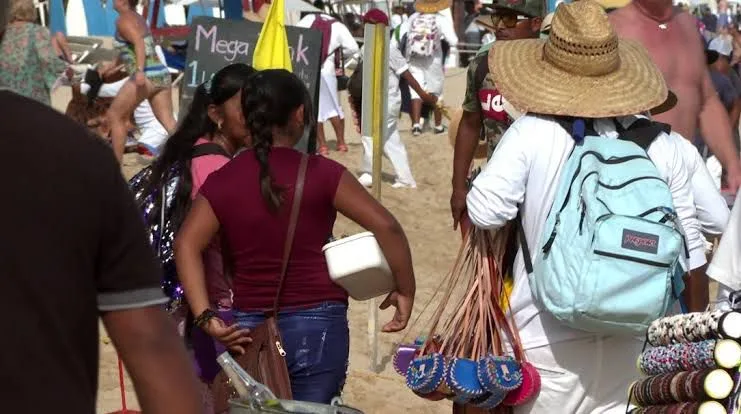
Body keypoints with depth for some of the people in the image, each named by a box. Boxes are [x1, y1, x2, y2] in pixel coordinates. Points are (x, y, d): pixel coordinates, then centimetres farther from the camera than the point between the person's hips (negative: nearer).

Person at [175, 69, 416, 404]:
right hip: (317, 325, -2)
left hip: (247, 329, 3)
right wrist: (405, 290, 1)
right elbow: (385, 226, -9)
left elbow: (187, 245, -8)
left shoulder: (222, 182, 3)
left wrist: (206, 318, -12)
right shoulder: (321, 173, -5)